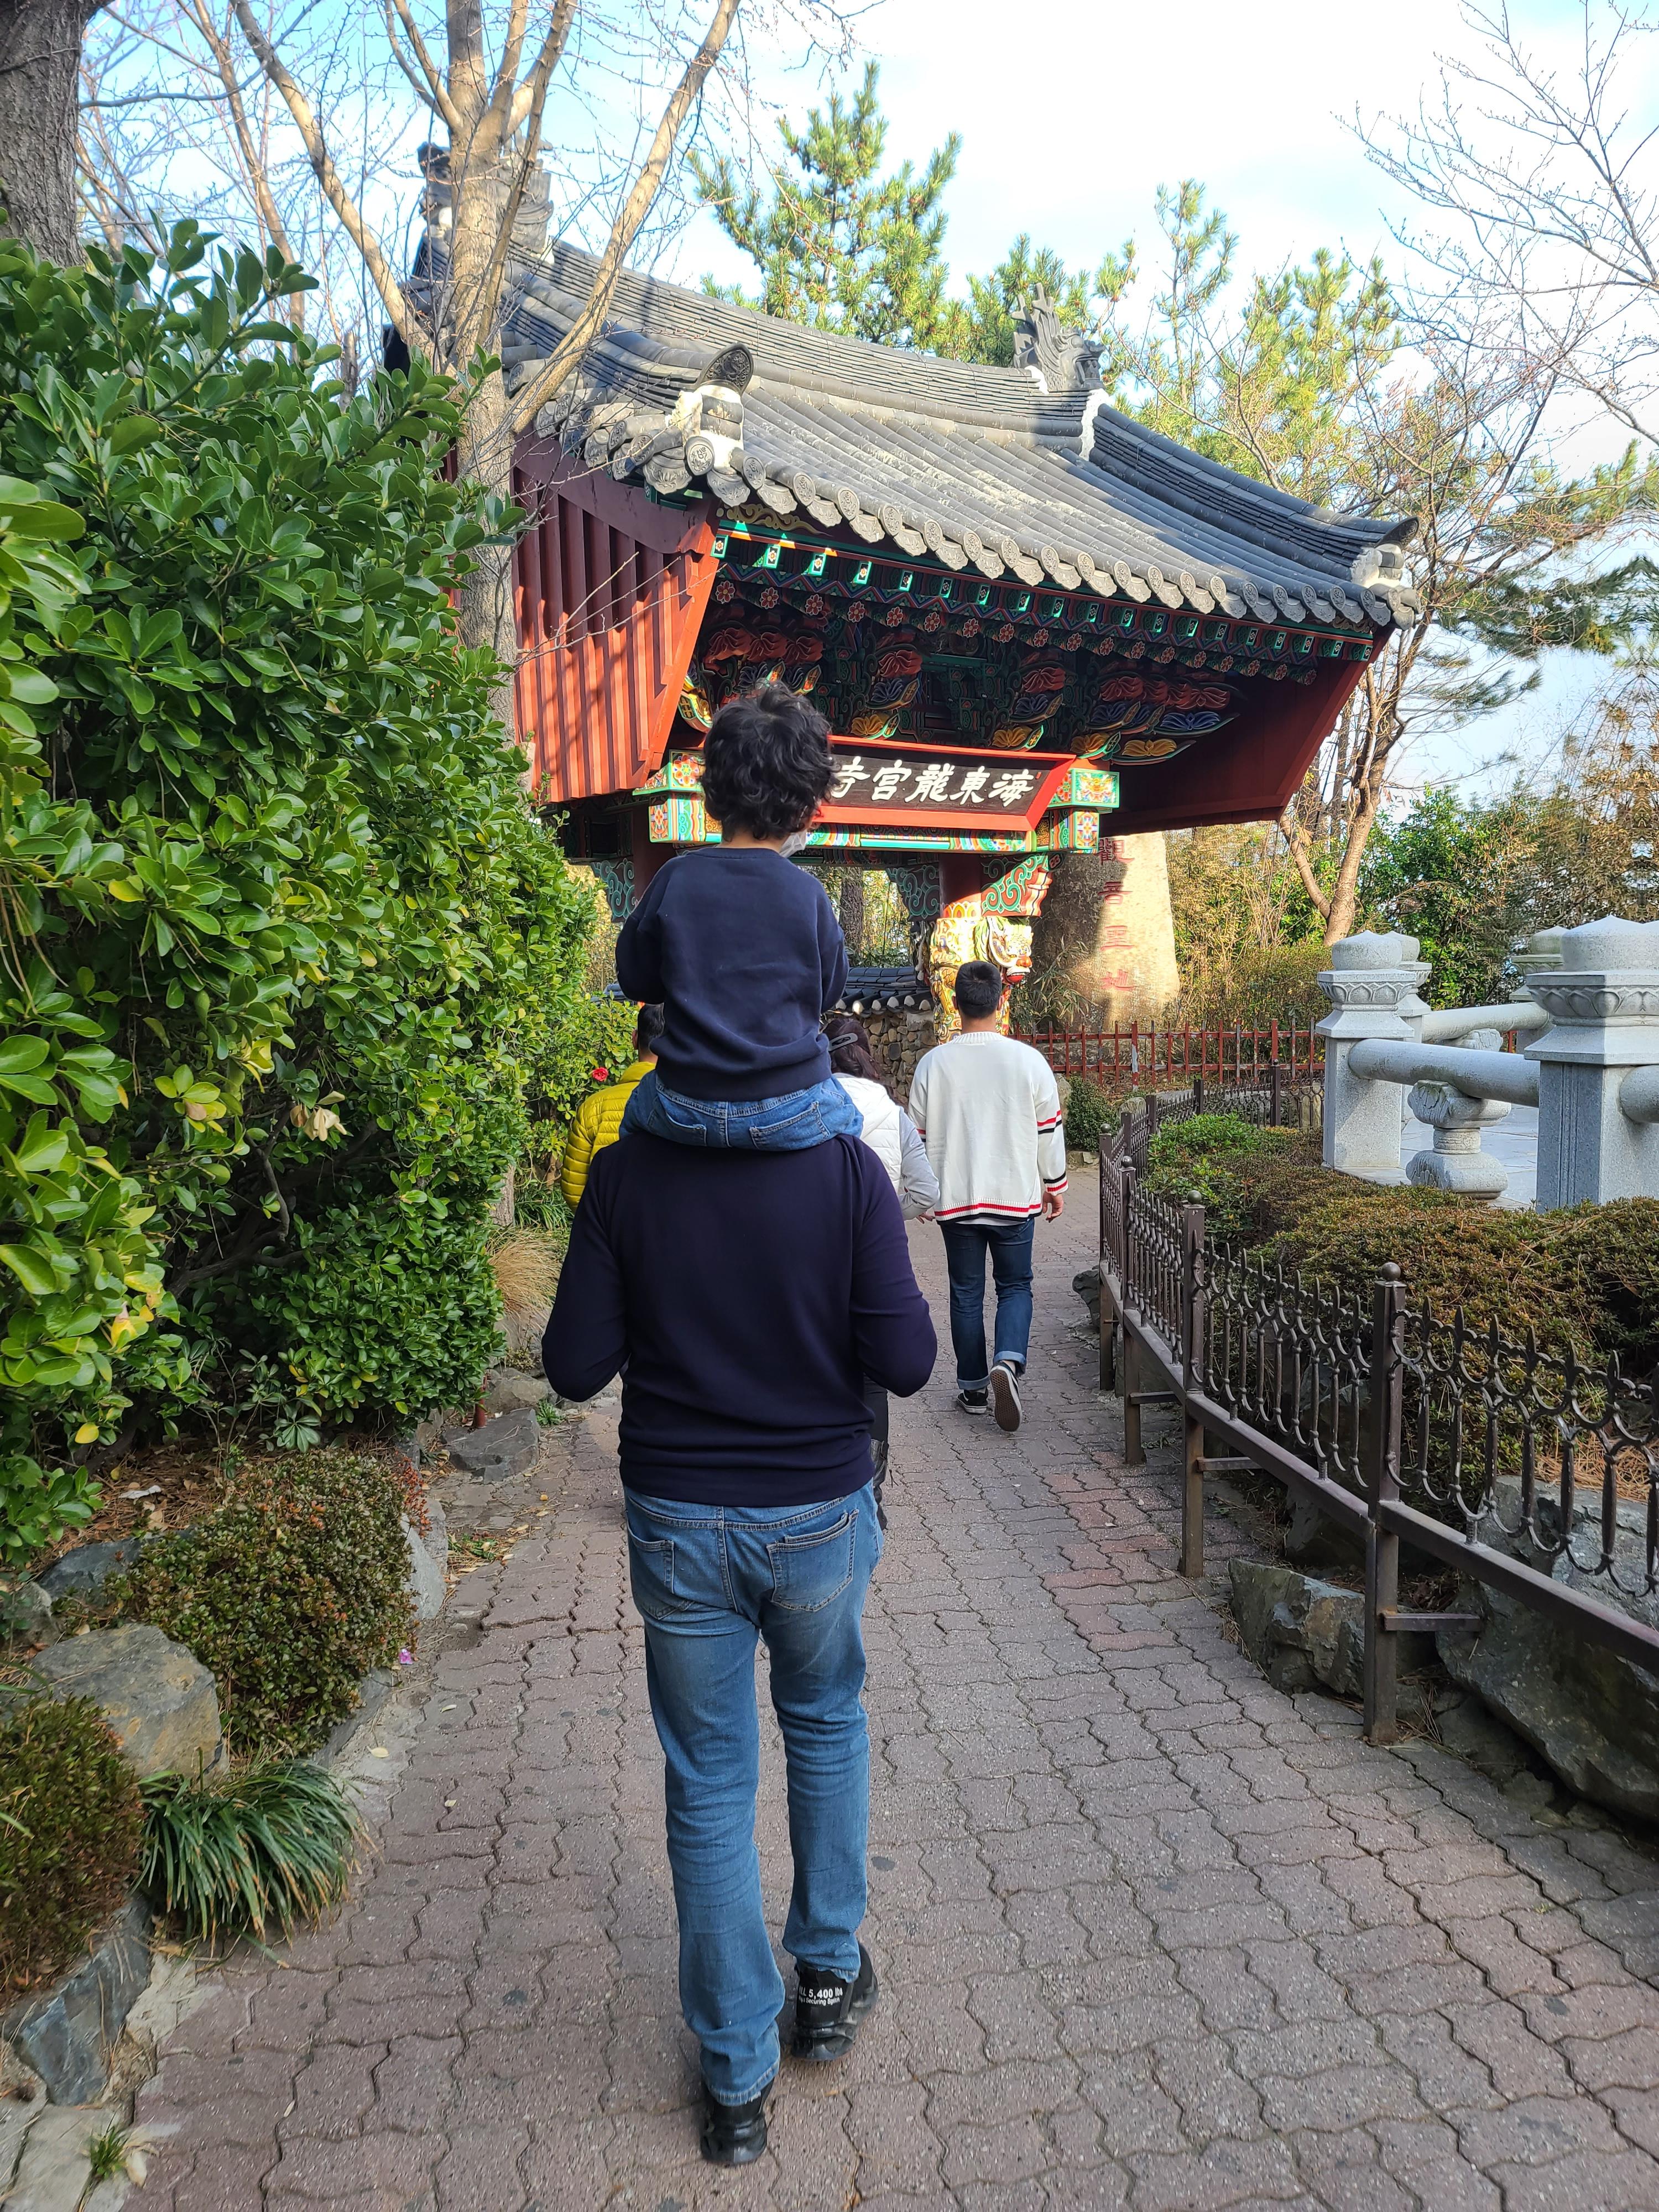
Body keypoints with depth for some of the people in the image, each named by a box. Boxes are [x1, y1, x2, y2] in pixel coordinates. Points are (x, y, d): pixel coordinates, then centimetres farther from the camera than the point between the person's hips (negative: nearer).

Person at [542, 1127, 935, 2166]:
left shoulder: (625, 1173, -10)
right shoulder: (848, 1166, -13)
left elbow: (576, 1366, -8)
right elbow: (905, 1362, -14)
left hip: (677, 1522, 0)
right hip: (820, 1514, 0)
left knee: (709, 1786, 15)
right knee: (828, 1727, 27)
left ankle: (738, 2079, 29)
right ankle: (830, 1973, 42)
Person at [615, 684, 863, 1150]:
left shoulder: (675, 880, -7)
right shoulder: (807, 892, -9)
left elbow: (636, 980, 5)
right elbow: (829, 989, 6)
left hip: (685, 1111, 1)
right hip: (792, 1113, -1)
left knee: (635, 1114, 34)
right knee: (847, 1120, 32)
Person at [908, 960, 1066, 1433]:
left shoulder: (933, 1064, -6)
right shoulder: (1028, 1061, -8)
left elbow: (920, 1135, 2)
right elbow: (1050, 1129, 0)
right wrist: (1055, 1186, 14)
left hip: (955, 1198, 1)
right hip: (1015, 1197, 0)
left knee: (966, 1293, 12)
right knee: (1015, 1286, 13)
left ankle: (973, 1388, 18)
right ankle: (1008, 1362, -11)